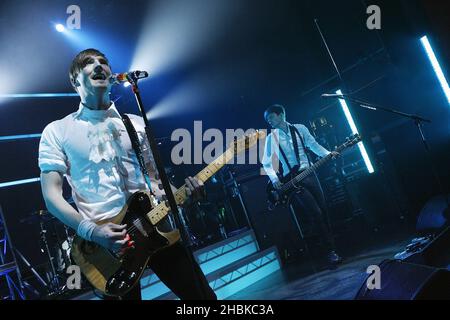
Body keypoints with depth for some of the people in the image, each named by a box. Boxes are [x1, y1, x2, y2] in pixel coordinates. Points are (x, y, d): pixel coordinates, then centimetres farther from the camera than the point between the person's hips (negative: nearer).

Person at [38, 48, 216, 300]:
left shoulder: (136, 123, 11)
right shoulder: (56, 131, 2)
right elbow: (52, 194, -4)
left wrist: (183, 193, -7)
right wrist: (91, 231, -18)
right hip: (104, 239, -3)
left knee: (203, 295, 7)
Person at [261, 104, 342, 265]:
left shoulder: (300, 129, 6)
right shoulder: (271, 138, 1)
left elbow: (314, 145, 12)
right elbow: (266, 163, 0)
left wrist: (329, 154, -2)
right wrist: (274, 178, -13)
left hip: (308, 174, 3)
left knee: (323, 210, 2)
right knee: (316, 213, -9)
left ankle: (333, 244, 16)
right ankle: (331, 250, 0)